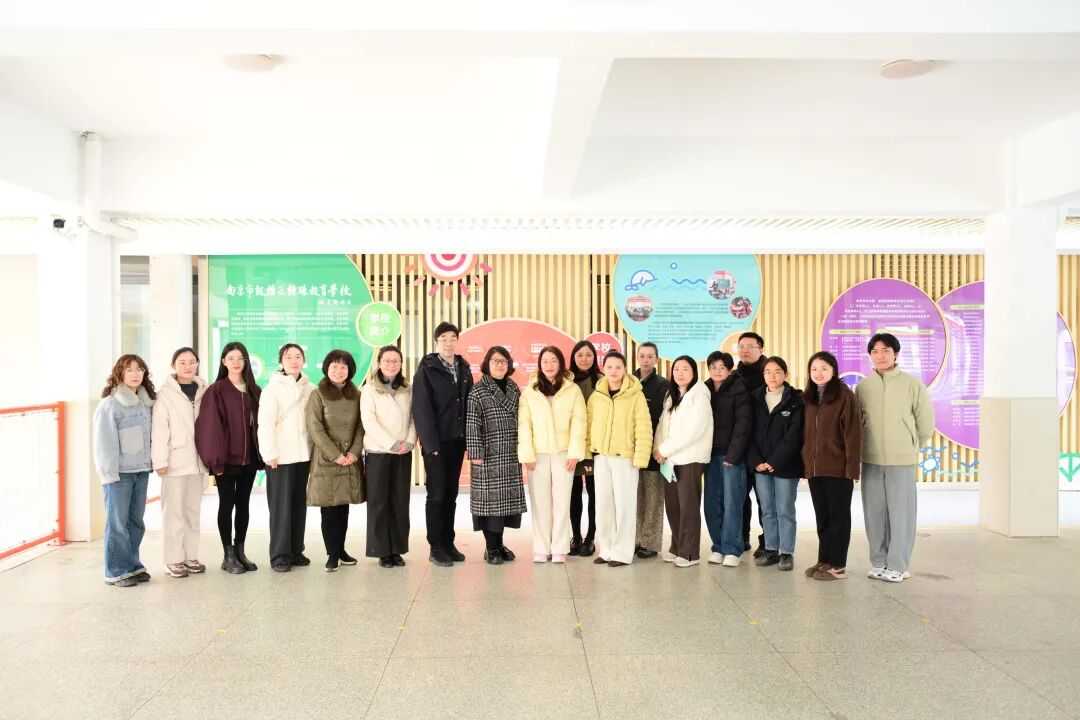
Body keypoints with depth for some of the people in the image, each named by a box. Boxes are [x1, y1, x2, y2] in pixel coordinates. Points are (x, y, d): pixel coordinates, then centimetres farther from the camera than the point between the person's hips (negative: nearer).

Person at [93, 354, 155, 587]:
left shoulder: (147, 402, 10)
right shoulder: (109, 404, -8)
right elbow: (104, 443, -10)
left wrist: (151, 463, 7)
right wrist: (109, 474, -12)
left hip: (142, 471, 6)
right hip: (119, 473, -6)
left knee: (136, 522, 12)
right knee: (118, 523, 0)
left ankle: (132, 565, 24)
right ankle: (117, 571, 11)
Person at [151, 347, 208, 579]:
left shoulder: (202, 391, 8)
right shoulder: (165, 393, -5)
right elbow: (159, 429, -9)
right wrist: (160, 461, -13)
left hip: (197, 461, 4)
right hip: (175, 461, -4)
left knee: (193, 511, 11)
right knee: (174, 511, 1)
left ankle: (190, 556, 20)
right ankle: (173, 560, 10)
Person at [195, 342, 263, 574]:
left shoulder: (254, 391, 9)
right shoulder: (216, 391, -5)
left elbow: (259, 423, 9)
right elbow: (211, 426, -10)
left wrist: (261, 454, 3)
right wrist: (216, 459, -15)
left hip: (249, 458, 5)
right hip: (226, 458, -4)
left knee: (243, 503, 11)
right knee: (227, 504, 3)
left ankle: (240, 551, 20)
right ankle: (228, 555, 12)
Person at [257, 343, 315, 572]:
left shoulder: (310, 389, 8)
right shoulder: (273, 388, -4)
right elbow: (265, 423, -9)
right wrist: (269, 454, -13)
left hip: (304, 455, 4)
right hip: (280, 456, -4)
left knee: (299, 504, 10)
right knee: (281, 506, -1)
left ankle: (296, 551, 20)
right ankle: (280, 556, 7)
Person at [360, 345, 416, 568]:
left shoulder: (407, 389, 10)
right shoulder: (369, 389, 0)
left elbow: (413, 418, 8)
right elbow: (369, 421, -8)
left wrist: (409, 442, -9)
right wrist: (392, 444, -14)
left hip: (404, 453, 3)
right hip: (378, 452, -3)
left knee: (400, 502, 5)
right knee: (378, 502, 0)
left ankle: (397, 549, 13)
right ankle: (382, 551, 9)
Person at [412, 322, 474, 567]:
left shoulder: (464, 369, 10)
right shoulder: (426, 370, -5)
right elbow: (421, 409, -10)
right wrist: (431, 443, -15)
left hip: (457, 442, 5)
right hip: (436, 443, -5)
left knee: (451, 495, 11)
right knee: (436, 495, 1)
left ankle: (448, 543, 21)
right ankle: (436, 547, 10)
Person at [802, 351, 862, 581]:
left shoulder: (845, 396, -8)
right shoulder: (808, 398, 12)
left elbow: (853, 434, -12)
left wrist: (852, 467, -16)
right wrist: (805, 462, 7)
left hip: (838, 468, -6)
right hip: (814, 468, 6)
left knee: (838, 516, 5)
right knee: (822, 517, 14)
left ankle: (837, 565, 12)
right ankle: (823, 560, 24)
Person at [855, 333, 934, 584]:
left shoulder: (912, 384, -4)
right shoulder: (863, 386, 3)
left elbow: (926, 421, 3)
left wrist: (912, 448, 10)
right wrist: (869, 445, 12)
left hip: (902, 461, -3)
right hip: (870, 460, 3)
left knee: (901, 514, 0)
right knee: (874, 513, 8)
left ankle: (898, 566, 11)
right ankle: (879, 562, 20)